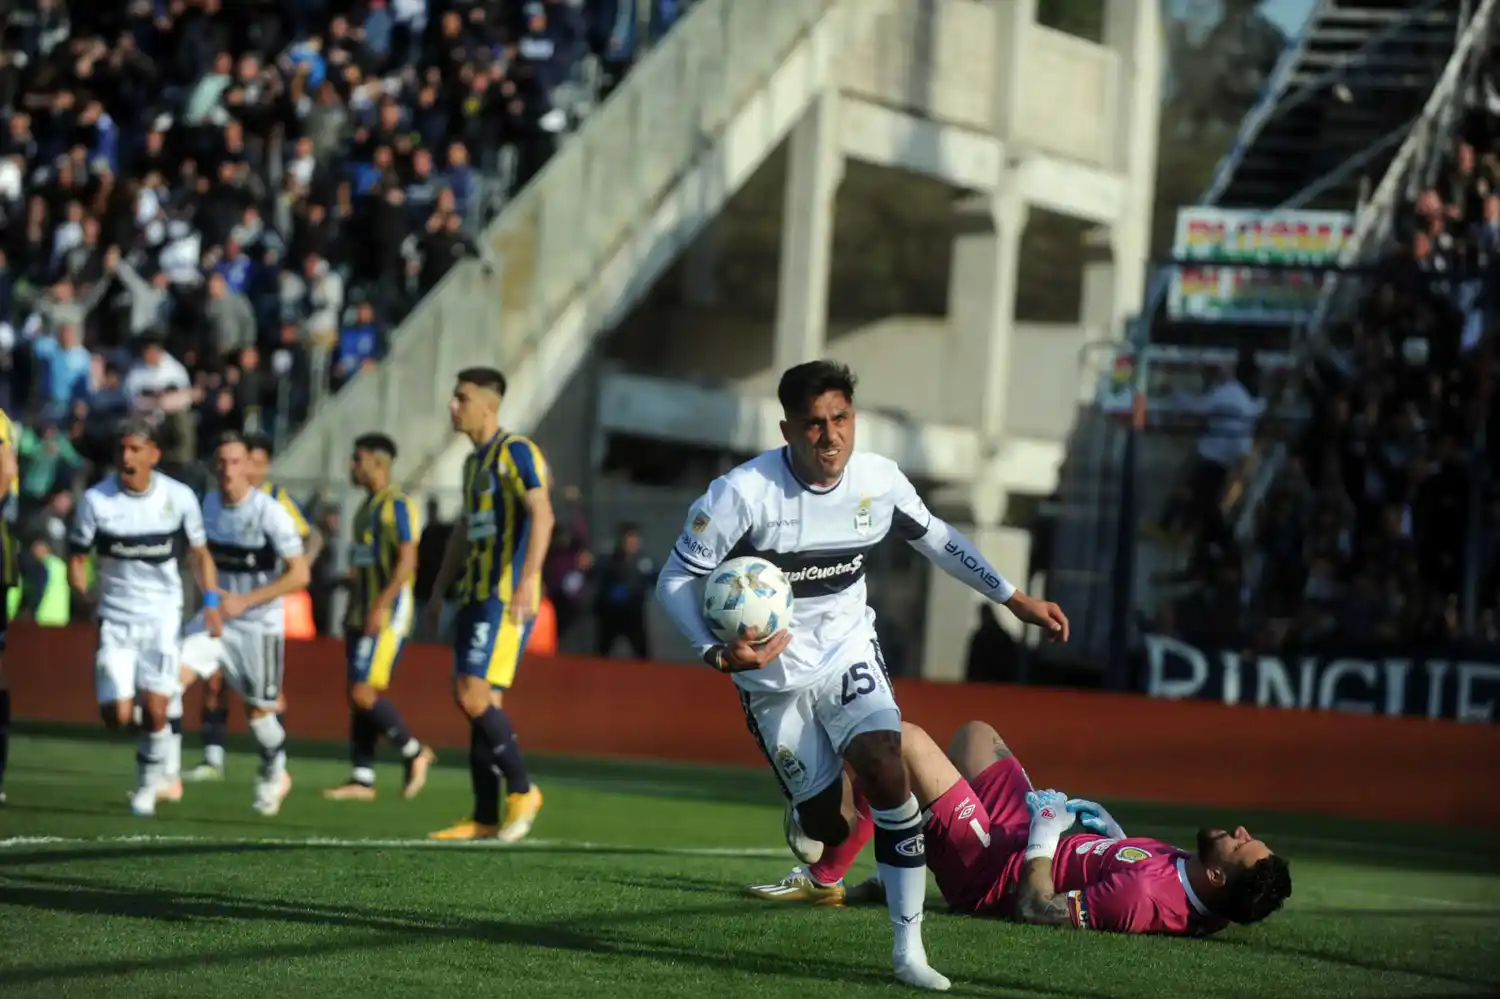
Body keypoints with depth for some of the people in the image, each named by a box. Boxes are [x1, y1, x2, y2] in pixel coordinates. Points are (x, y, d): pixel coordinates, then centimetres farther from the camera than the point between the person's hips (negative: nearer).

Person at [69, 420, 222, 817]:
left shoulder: (179, 498, -5)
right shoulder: (96, 499, -8)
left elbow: (199, 552, 9)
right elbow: (77, 557, 0)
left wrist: (211, 600, -2)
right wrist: (83, 594, -17)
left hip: (162, 616, 0)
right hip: (115, 617, 0)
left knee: (155, 709, -10)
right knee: (117, 716, -9)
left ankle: (149, 785, 14)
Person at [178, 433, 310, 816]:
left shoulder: (270, 512, -17)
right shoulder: (207, 505, 0)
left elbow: (299, 575, -17)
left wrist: (245, 601, -20)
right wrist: (211, 595, 2)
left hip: (259, 625, -4)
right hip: (216, 617, 4)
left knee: (259, 710, 8)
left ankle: (275, 774, 37)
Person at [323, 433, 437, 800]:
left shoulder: (395, 504, -13)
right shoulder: (368, 505, 17)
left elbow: (407, 560, -20)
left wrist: (381, 606, -25)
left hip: (386, 616, -10)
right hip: (362, 614, 10)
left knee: (364, 694, -13)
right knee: (358, 696, 7)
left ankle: (415, 752, 2)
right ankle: (362, 779, 9)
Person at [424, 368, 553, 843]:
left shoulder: (516, 452, -9)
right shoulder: (474, 461, 19)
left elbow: (542, 514, -20)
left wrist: (527, 580, -30)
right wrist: (439, 591, 26)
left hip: (505, 597, -9)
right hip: (475, 593, 9)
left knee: (474, 696, -16)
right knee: (480, 701, 7)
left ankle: (522, 790, -2)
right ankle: (485, 817, 9)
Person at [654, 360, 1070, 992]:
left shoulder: (878, 480, -10)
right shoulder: (743, 492, -23)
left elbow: (934, 538, 10)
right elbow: (677, 578, -15)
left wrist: (1015, 600, 9)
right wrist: (717, 653, -31)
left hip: (847, 653, 3)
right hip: (771, 675, -2)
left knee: (887, 773, -21)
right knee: (834, 829, -3)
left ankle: (909, 948, -11)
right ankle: (807, 813, 39)